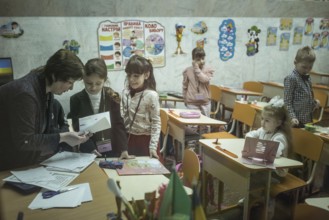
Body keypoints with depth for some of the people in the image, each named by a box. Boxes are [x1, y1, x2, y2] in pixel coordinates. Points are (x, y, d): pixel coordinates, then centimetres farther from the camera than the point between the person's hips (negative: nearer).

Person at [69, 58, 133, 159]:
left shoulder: (112, 97, -5)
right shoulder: (76, 100, -5)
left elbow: (118, 124, -3)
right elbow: (77, 128, -4)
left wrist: (124, 149, -9)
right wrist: (90, 149, -13)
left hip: (112, 149, 0)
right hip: (88, 151, 0)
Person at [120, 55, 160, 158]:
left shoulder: (151, 95, -17)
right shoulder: (125, 93, -3)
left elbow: (156, 122, -13)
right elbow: (122, 117, 8)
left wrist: (153, 146, -14)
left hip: (145, 139, -4)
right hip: (128, 138, 5)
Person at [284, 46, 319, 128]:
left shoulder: (308, 79, 10)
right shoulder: (291, 79, -12)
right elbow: (287, 102, -14)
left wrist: (314, 102, 6)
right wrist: (292, 117, -20)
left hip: (308, 120, 7)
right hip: (297, 121, -7)